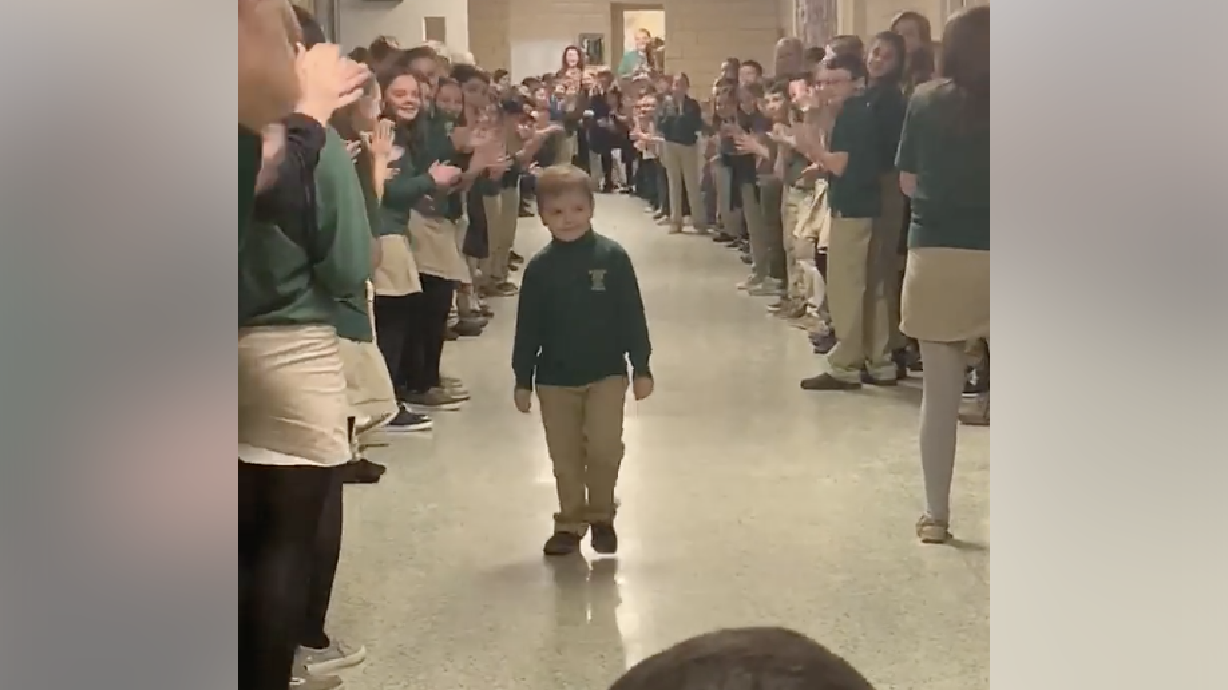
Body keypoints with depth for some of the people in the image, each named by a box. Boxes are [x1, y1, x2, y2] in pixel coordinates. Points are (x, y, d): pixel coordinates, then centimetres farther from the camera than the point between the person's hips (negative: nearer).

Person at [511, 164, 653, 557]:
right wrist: (523, 380, 3)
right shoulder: (539, 268, -3)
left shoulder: (612, 257, -8)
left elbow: (633, 316, -3)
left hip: (606, 373, -2)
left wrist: (642, 368, -3)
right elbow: (528, 328, 2)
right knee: (566, 457, 9)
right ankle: (570, 522, 24)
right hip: (555, 378, 2)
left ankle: (601, 516, 15)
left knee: (604, 449, -8)